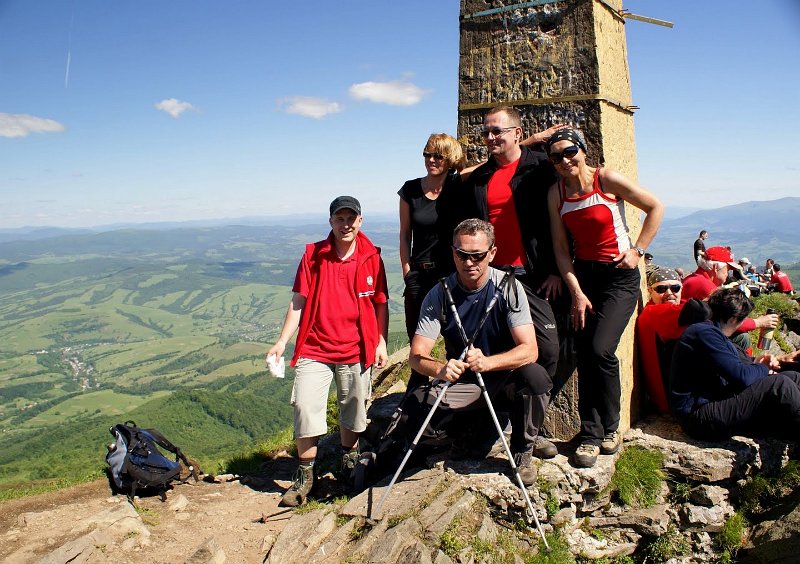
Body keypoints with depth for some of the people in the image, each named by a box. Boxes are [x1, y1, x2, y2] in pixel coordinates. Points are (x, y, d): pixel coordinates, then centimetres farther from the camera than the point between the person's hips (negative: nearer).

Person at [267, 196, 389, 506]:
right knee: (305, 404, -9)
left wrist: (381, 343, 0)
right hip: (314, 348, 0)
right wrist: (282, 341, -8)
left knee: (353, 410, 12)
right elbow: (298, 301, -1)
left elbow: (381, 304, 6)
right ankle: (305, 475, 8)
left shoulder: (372, 257, -1)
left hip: (356, 350, 1)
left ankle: (349, 462, 37)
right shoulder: (313, 255, -2)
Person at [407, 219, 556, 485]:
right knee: (416, 405, -27)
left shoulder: (509, 286, -15)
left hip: (505, 374, 0)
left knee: (536, 376, -33)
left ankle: (523, 447, -5)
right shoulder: (439, 295, -13)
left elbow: (529, 350, -22)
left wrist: (487, 362, -42)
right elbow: (417, 355, -18)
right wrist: (440, 369, -42)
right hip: (463, 382, 0)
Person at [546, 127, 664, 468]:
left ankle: (609, 428, 6)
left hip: (619, 276, -4)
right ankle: (590, 436, 11)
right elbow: (560, 247, 0)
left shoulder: (607, 180, -9)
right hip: (582, 275, 4)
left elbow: (656, 208, -1)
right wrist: (576, 292, -7)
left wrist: (637, 251, -5)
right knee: (584, 356, 0)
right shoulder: (556, 193, 1)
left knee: (600, 350, -17)